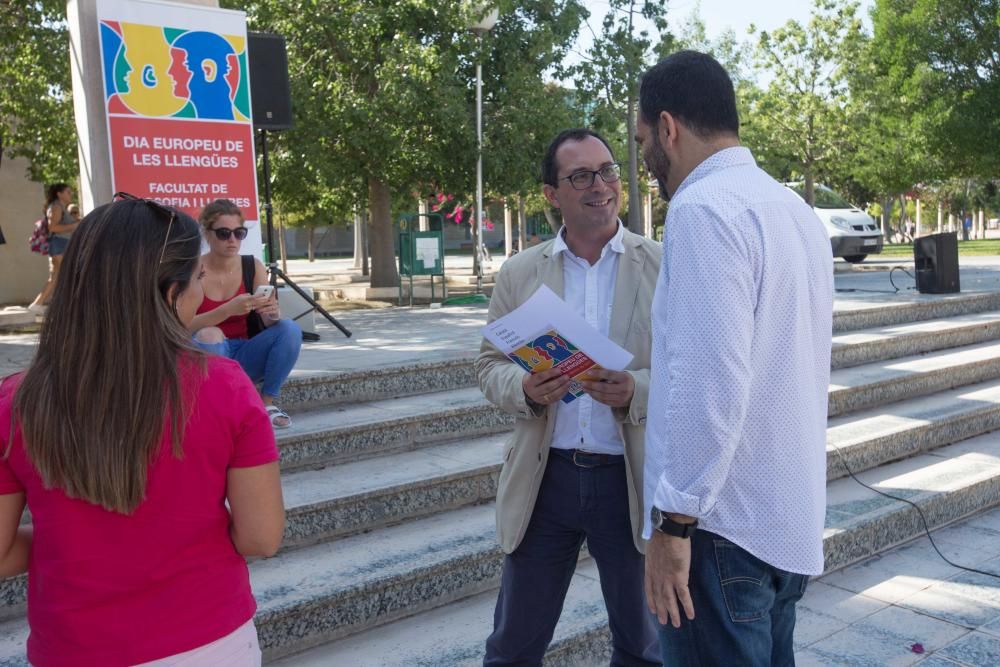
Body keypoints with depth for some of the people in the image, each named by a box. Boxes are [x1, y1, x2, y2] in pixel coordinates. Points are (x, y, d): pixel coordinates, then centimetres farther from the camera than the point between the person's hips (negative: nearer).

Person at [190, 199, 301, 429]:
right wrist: (228, 309, -35)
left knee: (290, 329, -21)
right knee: (209, 335, -36)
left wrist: (273, 314, -31)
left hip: (244, 356, 3)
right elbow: (185, 326, -20)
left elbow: (268, 322, -7)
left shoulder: (253, 267, -2)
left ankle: (267, 403, -13)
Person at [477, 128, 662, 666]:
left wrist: (638, 391, -22)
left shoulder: (665, 268, -2)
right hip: (544, 477, 1)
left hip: (632, 480, -1)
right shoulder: (519, 272, 4)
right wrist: (523, 388, -16)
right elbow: (490, 364, 6)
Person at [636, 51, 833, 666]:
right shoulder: (797, 210, 12)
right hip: (792, 518, 9)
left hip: (725, 523, -9)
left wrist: (674, 522, -18)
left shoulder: (704, 207, -17)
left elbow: (710, 384, -24)